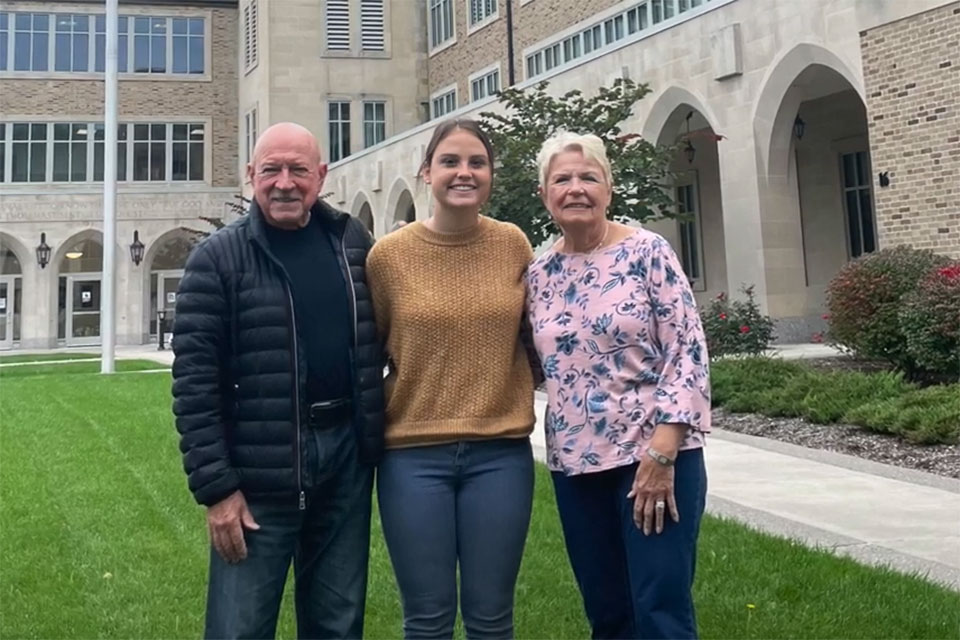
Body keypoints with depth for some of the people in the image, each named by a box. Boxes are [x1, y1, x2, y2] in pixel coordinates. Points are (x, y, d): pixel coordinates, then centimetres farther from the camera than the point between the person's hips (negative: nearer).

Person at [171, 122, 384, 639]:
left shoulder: (352, 241, 6)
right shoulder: (218, 258, -6)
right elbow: (195, 379, -9)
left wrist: (372, 428, 9)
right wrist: (216, 486, -12)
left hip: (347, 451, 4)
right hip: (259, 467, -3)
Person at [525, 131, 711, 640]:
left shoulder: (647, 252, -7)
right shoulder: (539, 274, 6)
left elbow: (689, 351, -11)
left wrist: (662, 451, -16)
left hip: (654, 455, -4)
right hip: (574, 464, 5)